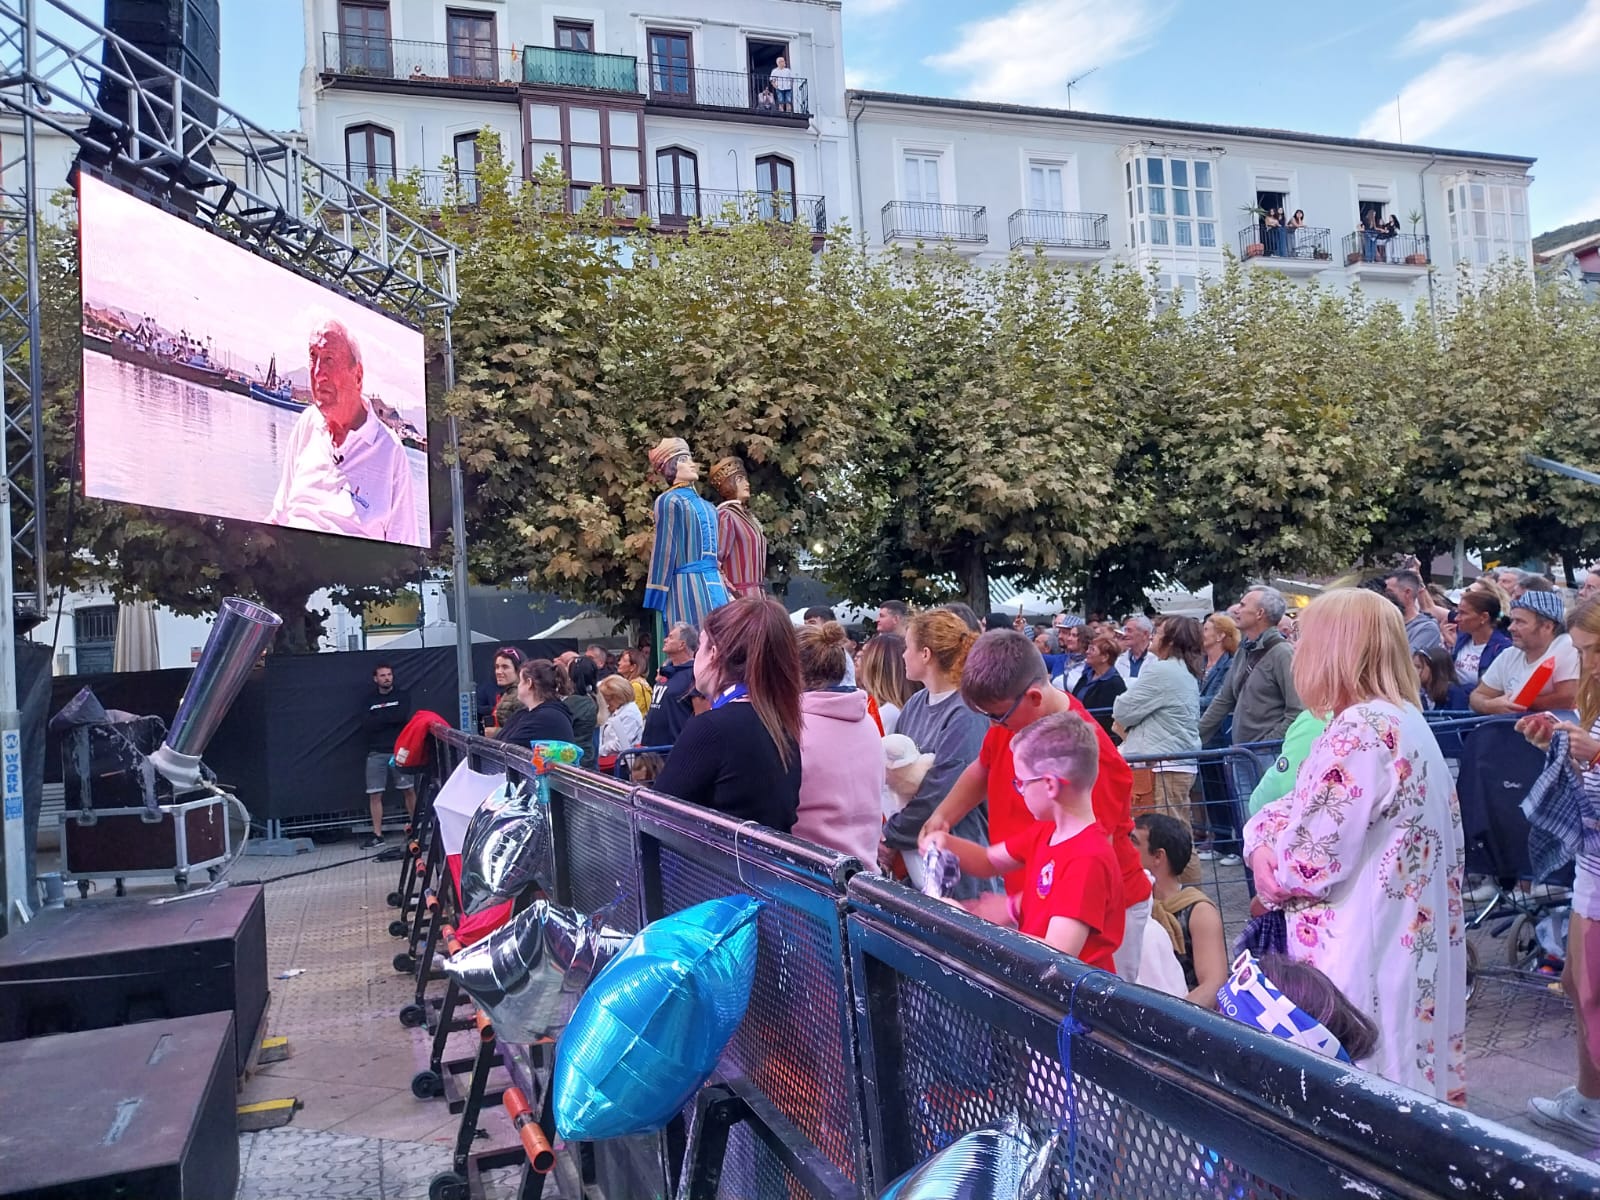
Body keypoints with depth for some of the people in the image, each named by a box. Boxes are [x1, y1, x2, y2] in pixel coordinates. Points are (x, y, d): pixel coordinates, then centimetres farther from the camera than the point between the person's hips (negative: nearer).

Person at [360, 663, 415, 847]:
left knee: (409, 790, -3)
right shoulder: (370, 700, 15)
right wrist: (390, 717, -7)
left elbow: (402, 717, -11)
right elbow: (366, 726, 0)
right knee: (374, 795, -1)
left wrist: (378, 719, -4)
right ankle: (377, 835, 4)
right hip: (376, 753, 2)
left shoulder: (402, 695, 8)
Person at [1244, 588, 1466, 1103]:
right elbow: (1301, 806, 14)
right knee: (1397, 1100, 18)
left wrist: (1267, 863, -2)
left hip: (1363, 953, -9)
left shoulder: (1361, 730, -22)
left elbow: (1311, 862, -21)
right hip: (1410, 940, 10)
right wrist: (1261, 839, -1)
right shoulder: (1402, 719, 10)